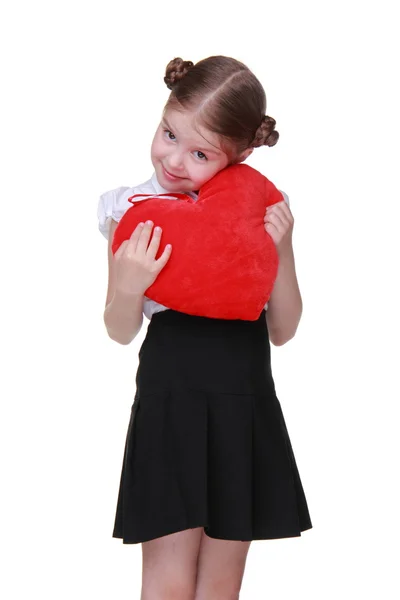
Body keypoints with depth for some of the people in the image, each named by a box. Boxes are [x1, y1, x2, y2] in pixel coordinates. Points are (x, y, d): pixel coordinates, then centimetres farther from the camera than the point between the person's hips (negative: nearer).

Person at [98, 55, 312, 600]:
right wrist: (128, 287, -20)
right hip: (170, 401, -2)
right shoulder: (132, 211, -3)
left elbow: (283, 330, 3)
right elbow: (121, 331, 1)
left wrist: (281, 248, -10)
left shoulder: (260, 208, 1)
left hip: (246, 407, 2)